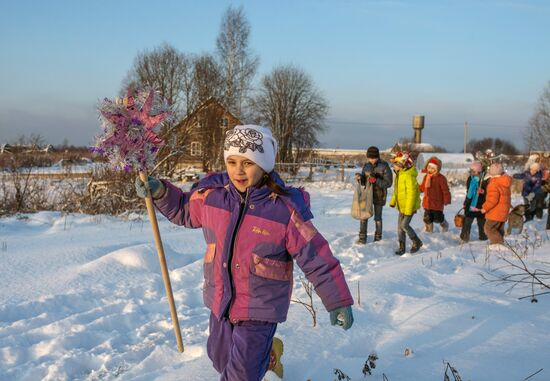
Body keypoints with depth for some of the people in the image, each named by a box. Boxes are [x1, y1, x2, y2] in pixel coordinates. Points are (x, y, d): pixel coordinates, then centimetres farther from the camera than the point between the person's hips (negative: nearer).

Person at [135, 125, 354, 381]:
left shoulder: (286, 209, -20)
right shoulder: (211, 193, -7)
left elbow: (316, 257, -15)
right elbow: (184, 210, 14)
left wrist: (338, 300, -11)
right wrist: (160, 191, -3)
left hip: (260, 308, -5)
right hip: (220, 301, 6)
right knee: (220, 358, 24)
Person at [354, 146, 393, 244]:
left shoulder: (384, 167, -12)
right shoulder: (366, 166, 1)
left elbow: (388, 183, -14)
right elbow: (363, 182, 8)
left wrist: (376, 180, -27)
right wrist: (360, 178, -15)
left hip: (379, 196, -4)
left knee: (378, 217, 9)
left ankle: (378, 239, 23)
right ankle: (362, 238, 8)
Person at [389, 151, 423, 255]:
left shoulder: (409, 176, -24)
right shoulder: (398, 175, 6)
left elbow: (411, 193, -24)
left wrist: (408, 209, -24)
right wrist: (393, 201, 23)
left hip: (409, 206, -9)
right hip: (401, 206, 9)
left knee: (404, 225, -10)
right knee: (400, 226, 9)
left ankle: (417, 242, 11)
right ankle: (402, 247, 18)